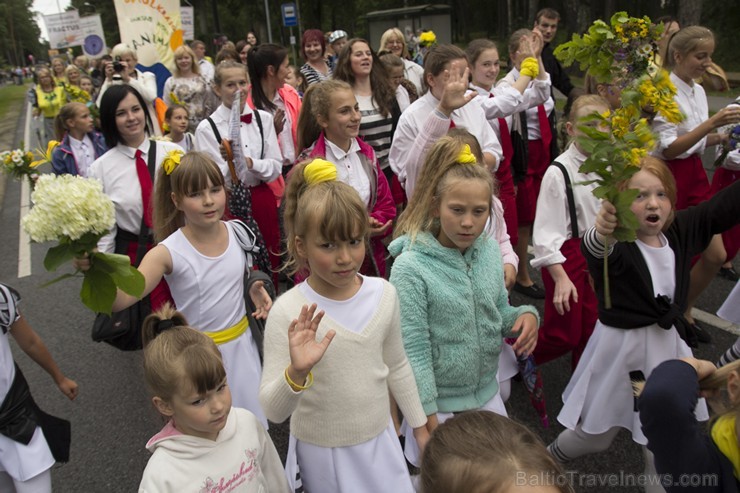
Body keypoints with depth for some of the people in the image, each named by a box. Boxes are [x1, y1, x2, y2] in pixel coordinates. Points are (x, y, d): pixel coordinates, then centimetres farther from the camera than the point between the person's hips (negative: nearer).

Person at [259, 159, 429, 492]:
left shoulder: (383, 294, -10)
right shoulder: (287, 313, -22)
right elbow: (273, 412, -21)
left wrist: (420, 426, 14)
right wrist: (296, 373, -40)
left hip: (380, 440, 3)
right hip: (321, 453, -3)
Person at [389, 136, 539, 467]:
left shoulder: (490, 251, -6)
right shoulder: (411, 268, -22)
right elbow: (413, 349, -19)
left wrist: (525, 315, -13)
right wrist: (428, 417, -15)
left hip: (487, 393, 5)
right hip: (440, 402, -5)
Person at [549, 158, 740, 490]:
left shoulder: (681, 231, -4)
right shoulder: (616, 244, -22)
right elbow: (593, 249, -45)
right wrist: (601, 232, -69)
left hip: (669, 345, 5)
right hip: (620, 348, -5)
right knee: (595, 435, 15)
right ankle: (550, 458, 43)